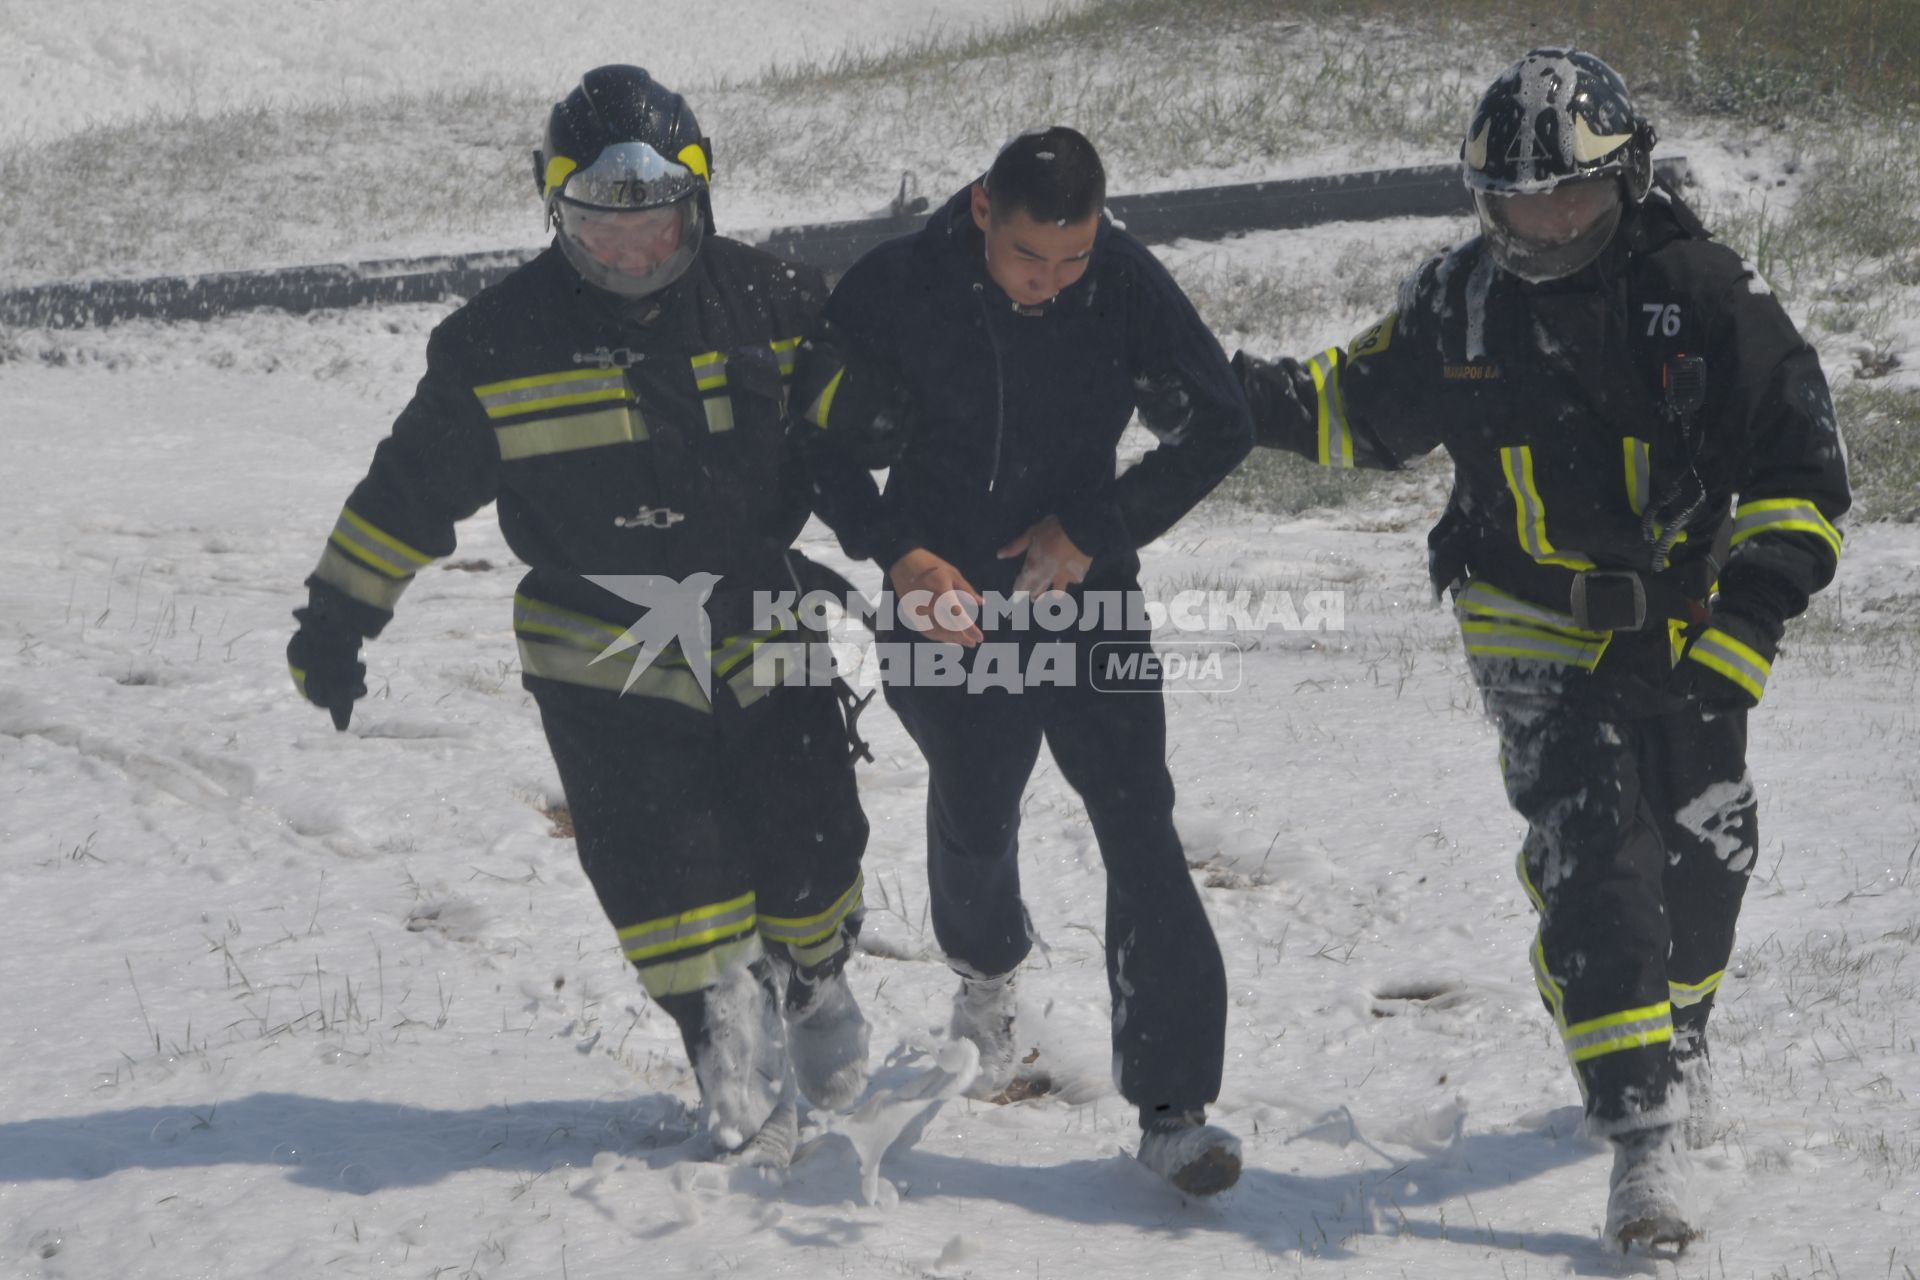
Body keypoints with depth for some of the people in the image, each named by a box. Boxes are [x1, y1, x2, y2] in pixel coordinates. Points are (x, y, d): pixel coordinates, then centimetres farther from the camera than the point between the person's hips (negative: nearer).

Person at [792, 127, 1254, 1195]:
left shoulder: (1127, 285, -14)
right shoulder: (896, 293, -15)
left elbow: (1221, 426, -3)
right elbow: (825, 443, -2)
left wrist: (1095, 530, -12)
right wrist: (900, 554, -16)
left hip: (1086, 589, 0)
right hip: (949, 598, 0)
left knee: (1139, 827, -13)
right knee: (974, 817, 16)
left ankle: (1174, 1103, -9)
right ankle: (989, 969, 52)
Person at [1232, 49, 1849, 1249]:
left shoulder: (1707, 293, -14)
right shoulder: (1462, 302, -7)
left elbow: (1803, 474, -12)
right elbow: (1366, 408, 10)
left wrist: (1743, 627, -22)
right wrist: (1254, 396, -7)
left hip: (1686, 623, 1)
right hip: (1539, 631, -1)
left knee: (1703, 849, 16)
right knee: (1589, 862, -15)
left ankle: (1679, 1039, 46)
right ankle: (1645, 1131, -15)